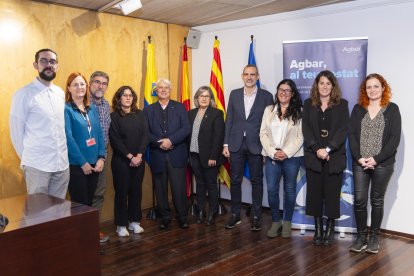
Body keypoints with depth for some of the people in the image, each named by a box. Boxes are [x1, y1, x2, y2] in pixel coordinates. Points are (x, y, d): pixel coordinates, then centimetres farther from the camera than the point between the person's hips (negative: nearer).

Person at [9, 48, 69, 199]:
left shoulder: (60, 93, 9)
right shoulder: (24, 94, -9)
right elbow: (16, 131, -4)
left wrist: (60, 154, 11)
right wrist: (26, 158, 3)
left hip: (62, 163, 5)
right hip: (37, 165, -5)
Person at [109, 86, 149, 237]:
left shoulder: (140, 114, 8)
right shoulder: (114, 116, -3)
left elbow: (145, 135, 0)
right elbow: (115, 140, -10)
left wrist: (139, 155, -11)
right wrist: (130, 157, -15)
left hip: (138, 159, 4)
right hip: (121, 160, -3)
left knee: (136, 190, 9)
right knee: (121, 191, 3)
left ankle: (134, 221, 21)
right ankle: (121, 225, 12)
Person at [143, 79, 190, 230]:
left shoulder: (179, 107, 7)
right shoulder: (148, 110, 10)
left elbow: (186, 128, -3)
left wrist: (171, 140, -15)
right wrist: (159, 143, -14)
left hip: (177, 154, -1)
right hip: (157, 155, 2)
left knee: (179, 187, -1)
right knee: (160, 188, 8)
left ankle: (182, 216, 13)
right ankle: (165, 216, 22)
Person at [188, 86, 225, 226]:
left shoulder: (217, 113, -5)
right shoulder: (191, 113, 9)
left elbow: (218, 136, -11)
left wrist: (213, 156, -17)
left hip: (209, 156, -4)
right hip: (194, 155, 5)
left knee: (211, 184, 6)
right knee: (199, 184, 13)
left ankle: (212, 213, 17)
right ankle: (200, 211, 23)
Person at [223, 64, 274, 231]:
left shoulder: (266, 96, -1)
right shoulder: (234, 94, 7)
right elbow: (229, 120, 7)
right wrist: (226, 144, 2)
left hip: (256, 145, -2)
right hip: (236, 144, 2)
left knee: (256, 181, 6)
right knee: (235, 180, 7)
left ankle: (256, 216, 18)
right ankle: (235, 215, 20)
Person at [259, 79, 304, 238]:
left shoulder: (299, 111, 1)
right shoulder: (269, 110, 9)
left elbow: (300, 137, -5)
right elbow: (263, 133, 3)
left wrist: (286, 153, -15)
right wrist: (272, 152, -9)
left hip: (292, 156, -2)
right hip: (271, 156, 2)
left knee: (289, 189, 7)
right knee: (271, 189, 0)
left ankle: (287, 222, 21)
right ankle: (275, 221, 16)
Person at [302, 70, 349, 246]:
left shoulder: (342, 104, 5)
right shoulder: (308, 104, 9)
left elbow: (343, 129, -5)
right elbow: (306, 129, 0)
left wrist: (328, 149, -16)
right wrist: (317, 149, -13)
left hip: (334, 157, -1)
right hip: (313, 157, 1)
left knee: (332, 194, 2)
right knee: (315, 193, 3)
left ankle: (330, 229, 16)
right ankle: (318, 229, 14)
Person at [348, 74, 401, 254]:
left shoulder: (392, 109, 1)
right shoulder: (358, 109, 8)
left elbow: (395, 138, -6)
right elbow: (352, 134, 2)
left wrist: (377, 159, -14)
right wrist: (359, 158, -11)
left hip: (383, 164, -1)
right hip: (359, 163, 2)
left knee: (377, 200, 8)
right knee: (359, 200, -1)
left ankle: (374, 237, 20)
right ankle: (361, 237, 12)